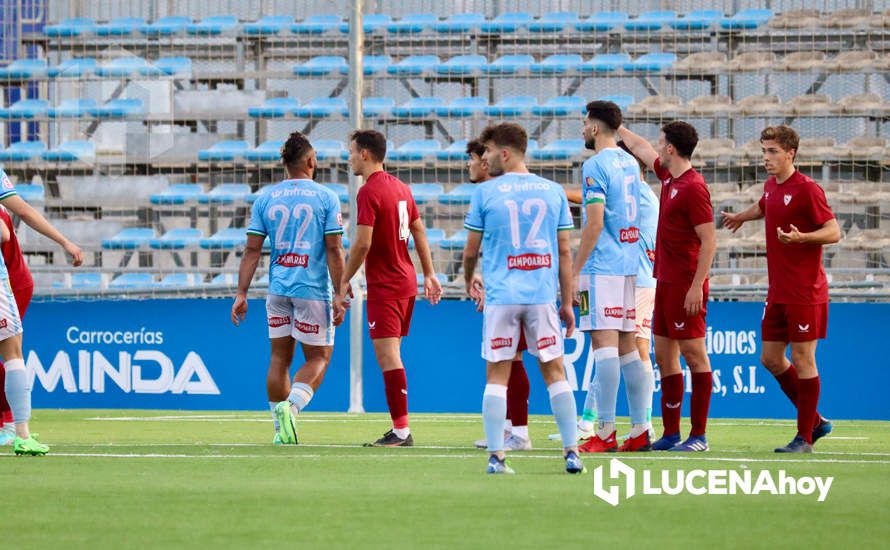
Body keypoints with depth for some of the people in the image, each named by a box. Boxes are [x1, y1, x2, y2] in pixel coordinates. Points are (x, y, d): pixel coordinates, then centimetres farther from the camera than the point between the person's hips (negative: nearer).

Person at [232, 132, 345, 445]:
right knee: (318, 357, 4)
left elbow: (252, 250, 3)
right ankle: (291, 407, -20)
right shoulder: (325, 197, -4)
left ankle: (281, 429, 11)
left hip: (278, 288, 4)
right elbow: (334, 250, -8)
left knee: (280, 358, 11)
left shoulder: (266, 198, 5)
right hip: (313, 289, -4)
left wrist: (242, 294, 5)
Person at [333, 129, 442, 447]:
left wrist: (344, 281, -10)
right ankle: (399, 429, 13)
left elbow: (363, 243, -19)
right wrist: (429, 274, 22)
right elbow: (419, 233, 17)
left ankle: (401, 431, -15)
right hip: (407, 282, 9)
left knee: (388, 357, -10)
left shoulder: (369, 192, -13)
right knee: (391, 356, 13)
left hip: (384, 287, -9)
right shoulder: (401, 188, 13)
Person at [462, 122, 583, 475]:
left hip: (501, 296, -2)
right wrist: (568, 302, 11)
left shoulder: (485, 192, 0)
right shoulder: (553, 191, 6)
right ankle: (571, 452, 2)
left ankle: (495, 455, -4)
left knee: (497, 375, 2)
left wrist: (469, 281, 26)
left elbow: (471, 251, 6)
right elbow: (564, 252, 7)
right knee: (554, 372, 7)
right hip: (543, 296, 2)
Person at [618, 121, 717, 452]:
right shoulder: (668, 176, 10)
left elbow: (709, 241, -19)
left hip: (685, 285, -10)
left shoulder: (693, 187, -16)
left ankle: (698, 435, -4)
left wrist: (697, 286, -22)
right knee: (664, 356, 10)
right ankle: (671, 433, 13)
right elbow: (639, 148, 29)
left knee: (694, 354, -6)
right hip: (666, 282, 10)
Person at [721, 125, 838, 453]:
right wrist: (741, 217, 49)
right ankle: (814, 421, 23)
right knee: (771, 358, 10)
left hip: (805, 292, -9)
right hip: (778, 292, 9)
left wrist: (802, 237, -33)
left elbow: (833, 232, -18)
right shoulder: (771, 187, 11)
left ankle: (805, 438, 2)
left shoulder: (806, 189, -13)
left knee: (802, 360, -4)